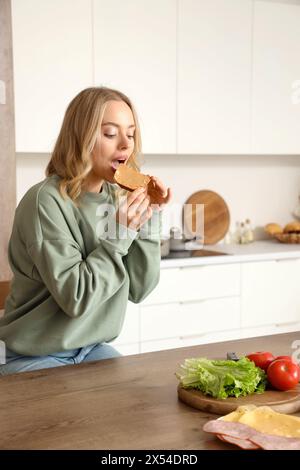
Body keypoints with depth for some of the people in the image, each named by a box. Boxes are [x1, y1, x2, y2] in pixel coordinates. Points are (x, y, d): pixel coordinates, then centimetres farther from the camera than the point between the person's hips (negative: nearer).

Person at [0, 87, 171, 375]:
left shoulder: (117, 198, -2)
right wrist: (119, 236, -25)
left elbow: (138, 290, -4)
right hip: (34, 358, -6)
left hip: (92, 349, 6)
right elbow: (75, 298, -23)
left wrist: (150, 219, -12)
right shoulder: (46, 201, -21)